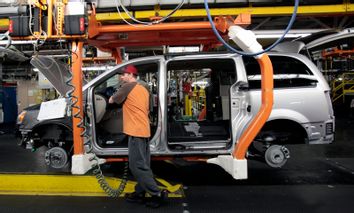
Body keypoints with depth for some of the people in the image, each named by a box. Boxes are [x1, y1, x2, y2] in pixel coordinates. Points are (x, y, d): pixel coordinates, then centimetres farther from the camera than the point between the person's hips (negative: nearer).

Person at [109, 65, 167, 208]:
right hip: (144, 130, 9)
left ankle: (157, 194, -3)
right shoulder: (144, 89, 19)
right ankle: (140, 193, 21)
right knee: (142, 165, 12)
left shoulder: (128, 86, -6)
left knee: (137, 165, -5)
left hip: (136, 131, -9)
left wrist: (112, 98, 26)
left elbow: (112, 101, 4)